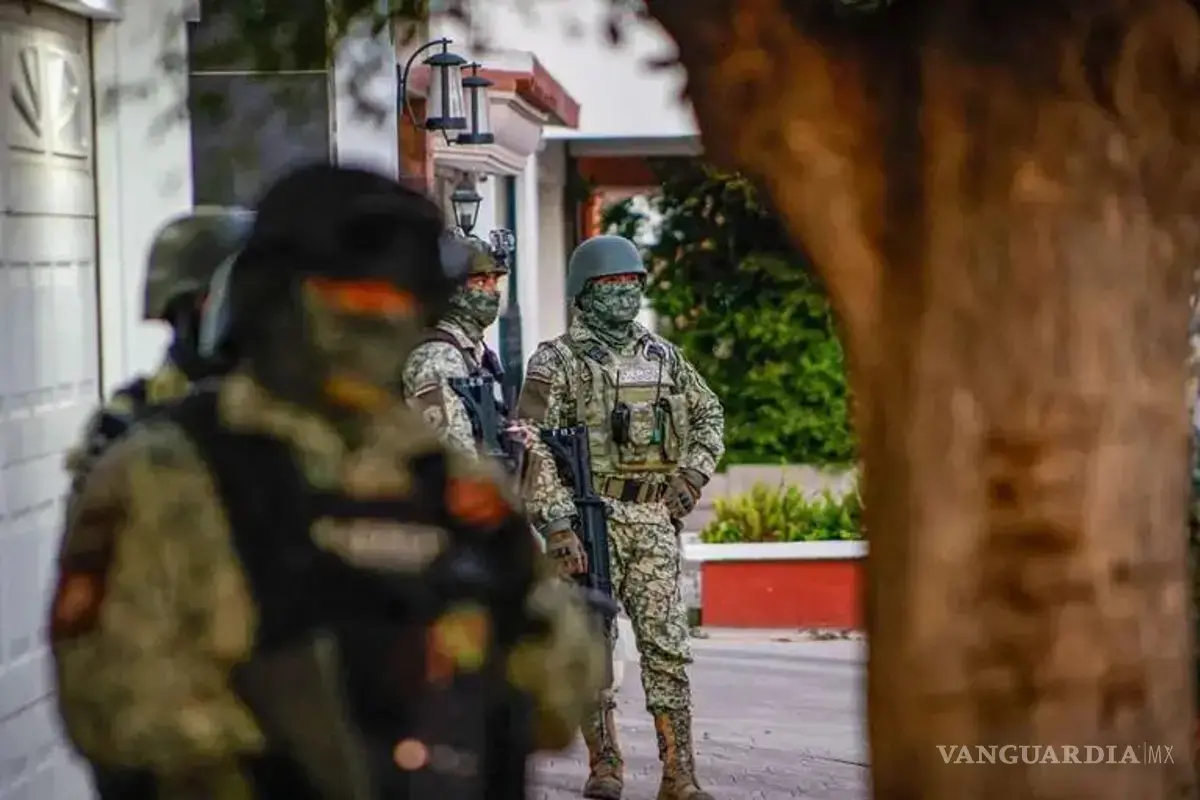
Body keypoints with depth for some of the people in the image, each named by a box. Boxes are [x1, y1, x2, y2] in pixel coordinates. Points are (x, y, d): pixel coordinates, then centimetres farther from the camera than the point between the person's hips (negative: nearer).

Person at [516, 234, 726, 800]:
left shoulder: (662, 357, 12)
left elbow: (709, 416, 24)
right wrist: (557, 525, -19)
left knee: (667, 646, -3)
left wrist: (693, 473, 6)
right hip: (588, 519, -4)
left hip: (654, 520, 4)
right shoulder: (556, 361, -4)